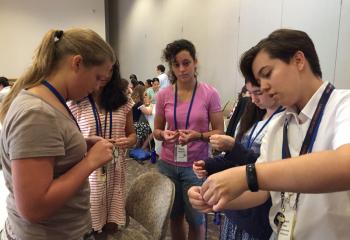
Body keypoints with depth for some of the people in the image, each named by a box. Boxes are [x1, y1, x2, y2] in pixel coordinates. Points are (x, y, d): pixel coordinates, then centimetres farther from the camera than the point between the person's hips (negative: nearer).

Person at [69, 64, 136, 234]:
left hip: (116, 170, 2)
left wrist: (128, 141, -12)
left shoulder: (123, 101, 2)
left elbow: (132, 134, 10)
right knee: (89, 228, 10)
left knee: (112, 227, 14)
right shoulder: (76, 104, -5)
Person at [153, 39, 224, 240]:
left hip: (196, 166, -2)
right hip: (168, 164, 3)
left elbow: (219, 132, -6)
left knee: (195, 219, 12)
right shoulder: (164, 95, -2)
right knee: (174, 216, 19)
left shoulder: (210, 94, -10)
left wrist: (198, 135, -25)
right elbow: (157, 130, 6)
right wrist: (164, 135, -17)